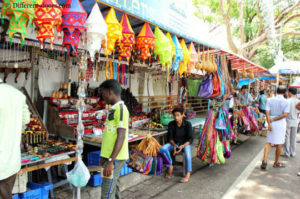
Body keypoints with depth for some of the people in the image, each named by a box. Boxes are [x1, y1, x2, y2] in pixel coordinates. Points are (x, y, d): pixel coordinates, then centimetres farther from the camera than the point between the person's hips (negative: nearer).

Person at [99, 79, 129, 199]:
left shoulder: (121, 109, -15)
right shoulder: (114, 109, 14)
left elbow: (121, 137, -21)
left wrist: (110, 161, -23)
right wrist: (104, 157, 21)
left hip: (115, 159, -9)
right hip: (111, 157, 9)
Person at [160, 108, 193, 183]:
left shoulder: (187, 124, -15)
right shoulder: (171, 124, -8)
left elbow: (190, 139, -14)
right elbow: (170, 138, -3)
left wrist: (182, 146, -29)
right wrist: (174, 145, -23)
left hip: (185, 143, -3)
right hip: (174, 143, 3)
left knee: (187, 152, -37)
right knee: (163, 149, -25)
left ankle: (188, 175, -30)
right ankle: (170, 166, -4)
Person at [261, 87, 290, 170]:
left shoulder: (270, 100, 1)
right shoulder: (286, 102, -4)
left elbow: (267, 112, -8)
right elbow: (285, 114, -14)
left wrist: (269, 123, -11)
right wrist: (274, 119, -10)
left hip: (271, 123, 2)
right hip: (281, 123, -2)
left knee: (268, 142, 7)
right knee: (279, 144, 9)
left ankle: (264, 161, -7)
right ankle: (276, 163, 20)